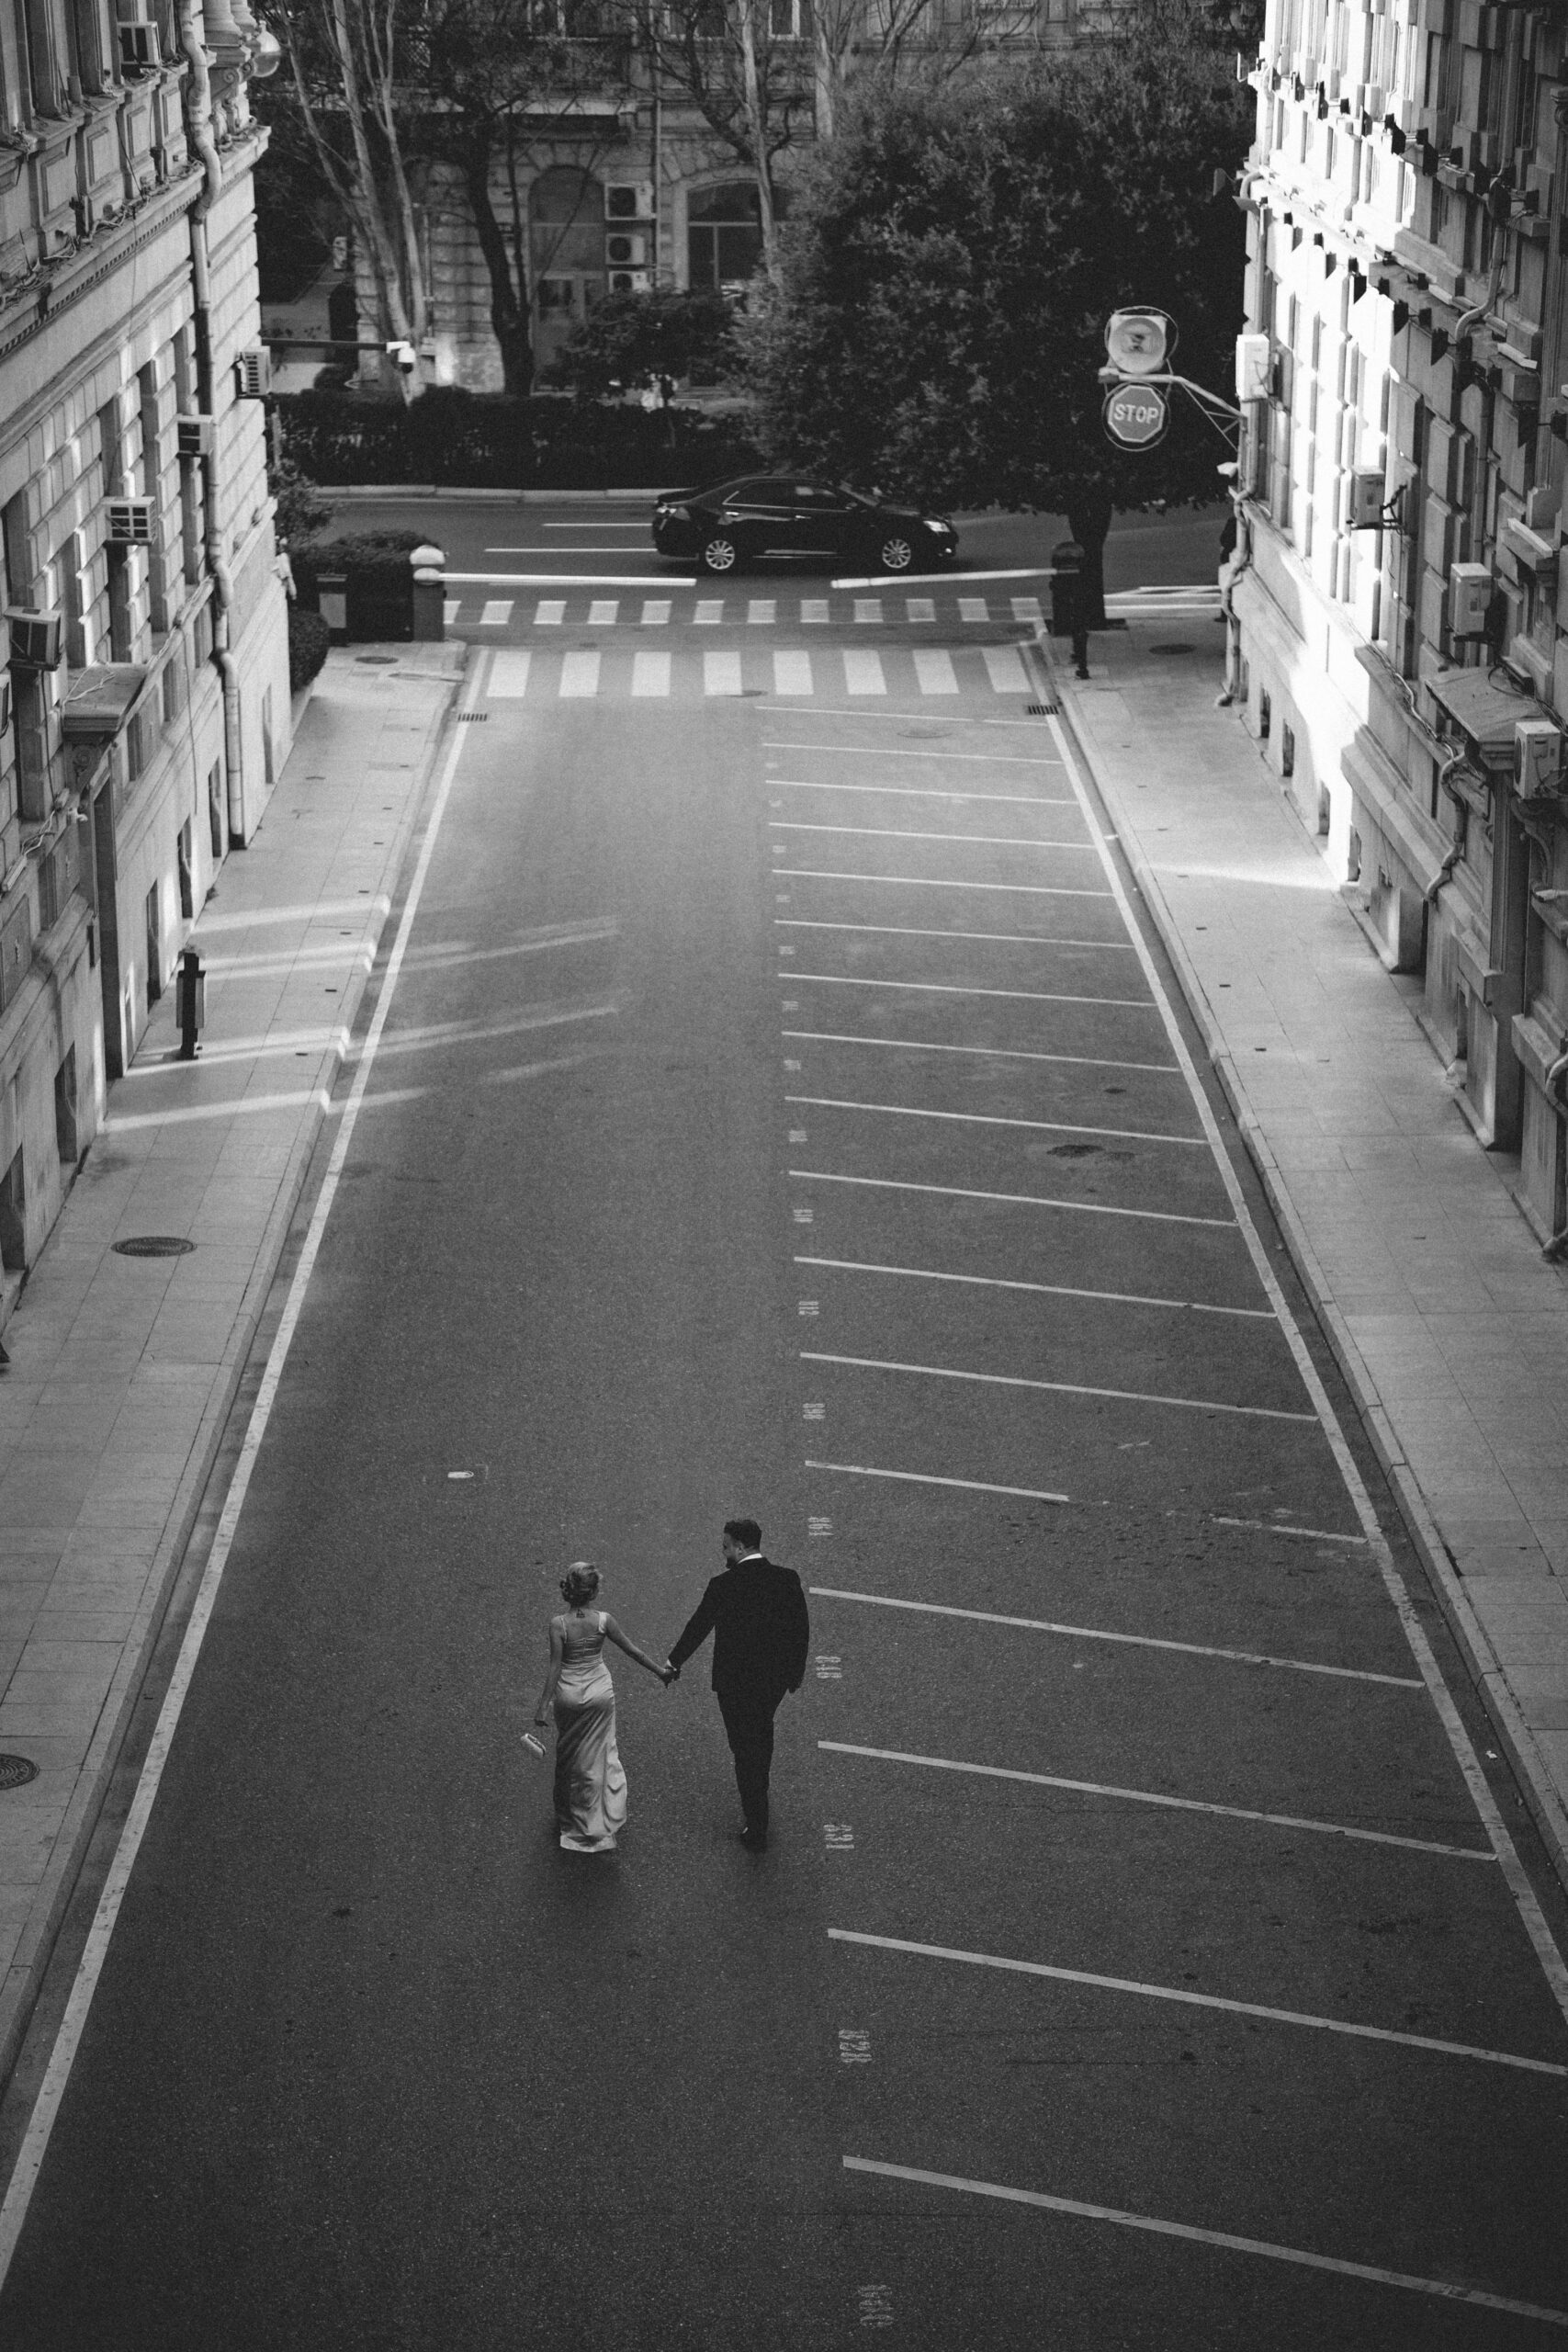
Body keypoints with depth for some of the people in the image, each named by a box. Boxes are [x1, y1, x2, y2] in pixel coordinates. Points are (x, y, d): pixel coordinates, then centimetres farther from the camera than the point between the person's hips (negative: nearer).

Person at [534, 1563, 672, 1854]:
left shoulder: (558, 1625, -20)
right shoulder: (602, 1620, -15)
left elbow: (555, 1668, -17)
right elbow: (632, 1650, -7)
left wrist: (542, 1705, -10)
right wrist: (660, 1670, 7)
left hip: (568, 1696, -1)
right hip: (599, 1691, 1)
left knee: (569, 1757, 18)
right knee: (601, 1754, 17)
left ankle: (568, 1817, 33)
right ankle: (608, 1819, 23)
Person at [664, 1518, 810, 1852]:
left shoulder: (724, 1586, -19)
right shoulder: (787, 1579, -8)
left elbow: (698, 1627, -6)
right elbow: (801, 1629, -1)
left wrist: (675, 1662, 10)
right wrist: (796, 1670, 15)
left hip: (735, 1683, -4)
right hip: (776, 1679, 4)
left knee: (746, 1752, 6)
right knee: (762, 1732, 30)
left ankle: (757, 1833, 11)